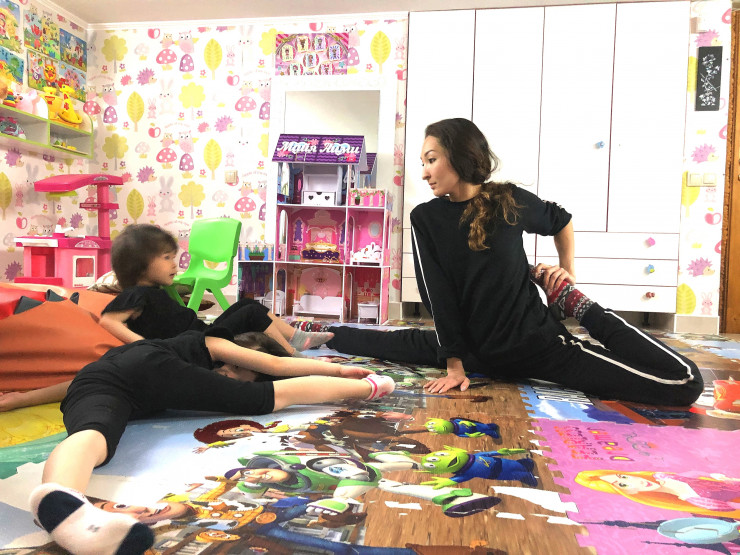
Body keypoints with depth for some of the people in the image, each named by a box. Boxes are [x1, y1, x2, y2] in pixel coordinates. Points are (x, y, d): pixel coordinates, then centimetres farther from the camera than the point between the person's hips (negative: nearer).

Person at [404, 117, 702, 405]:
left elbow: (560, 221, 17)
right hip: (494, 357, 2)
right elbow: (438, 298, -11)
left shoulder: (508, 200, -6)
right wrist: (454, 367, -13)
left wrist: (568, 271, 11)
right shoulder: (425, 219, -8)